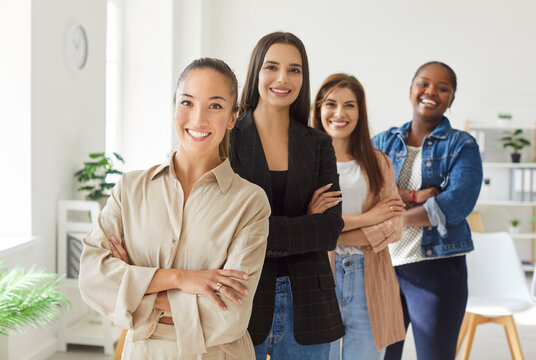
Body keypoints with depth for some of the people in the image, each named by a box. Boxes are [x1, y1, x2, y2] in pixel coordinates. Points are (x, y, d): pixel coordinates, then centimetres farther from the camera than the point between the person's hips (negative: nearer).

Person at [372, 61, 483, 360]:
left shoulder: (462, 146, 2)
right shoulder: (383, 142, 11)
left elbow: (457, 204, -14)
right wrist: (413, 197, -17)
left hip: (437, 269, -3)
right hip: (383, 267, 3)